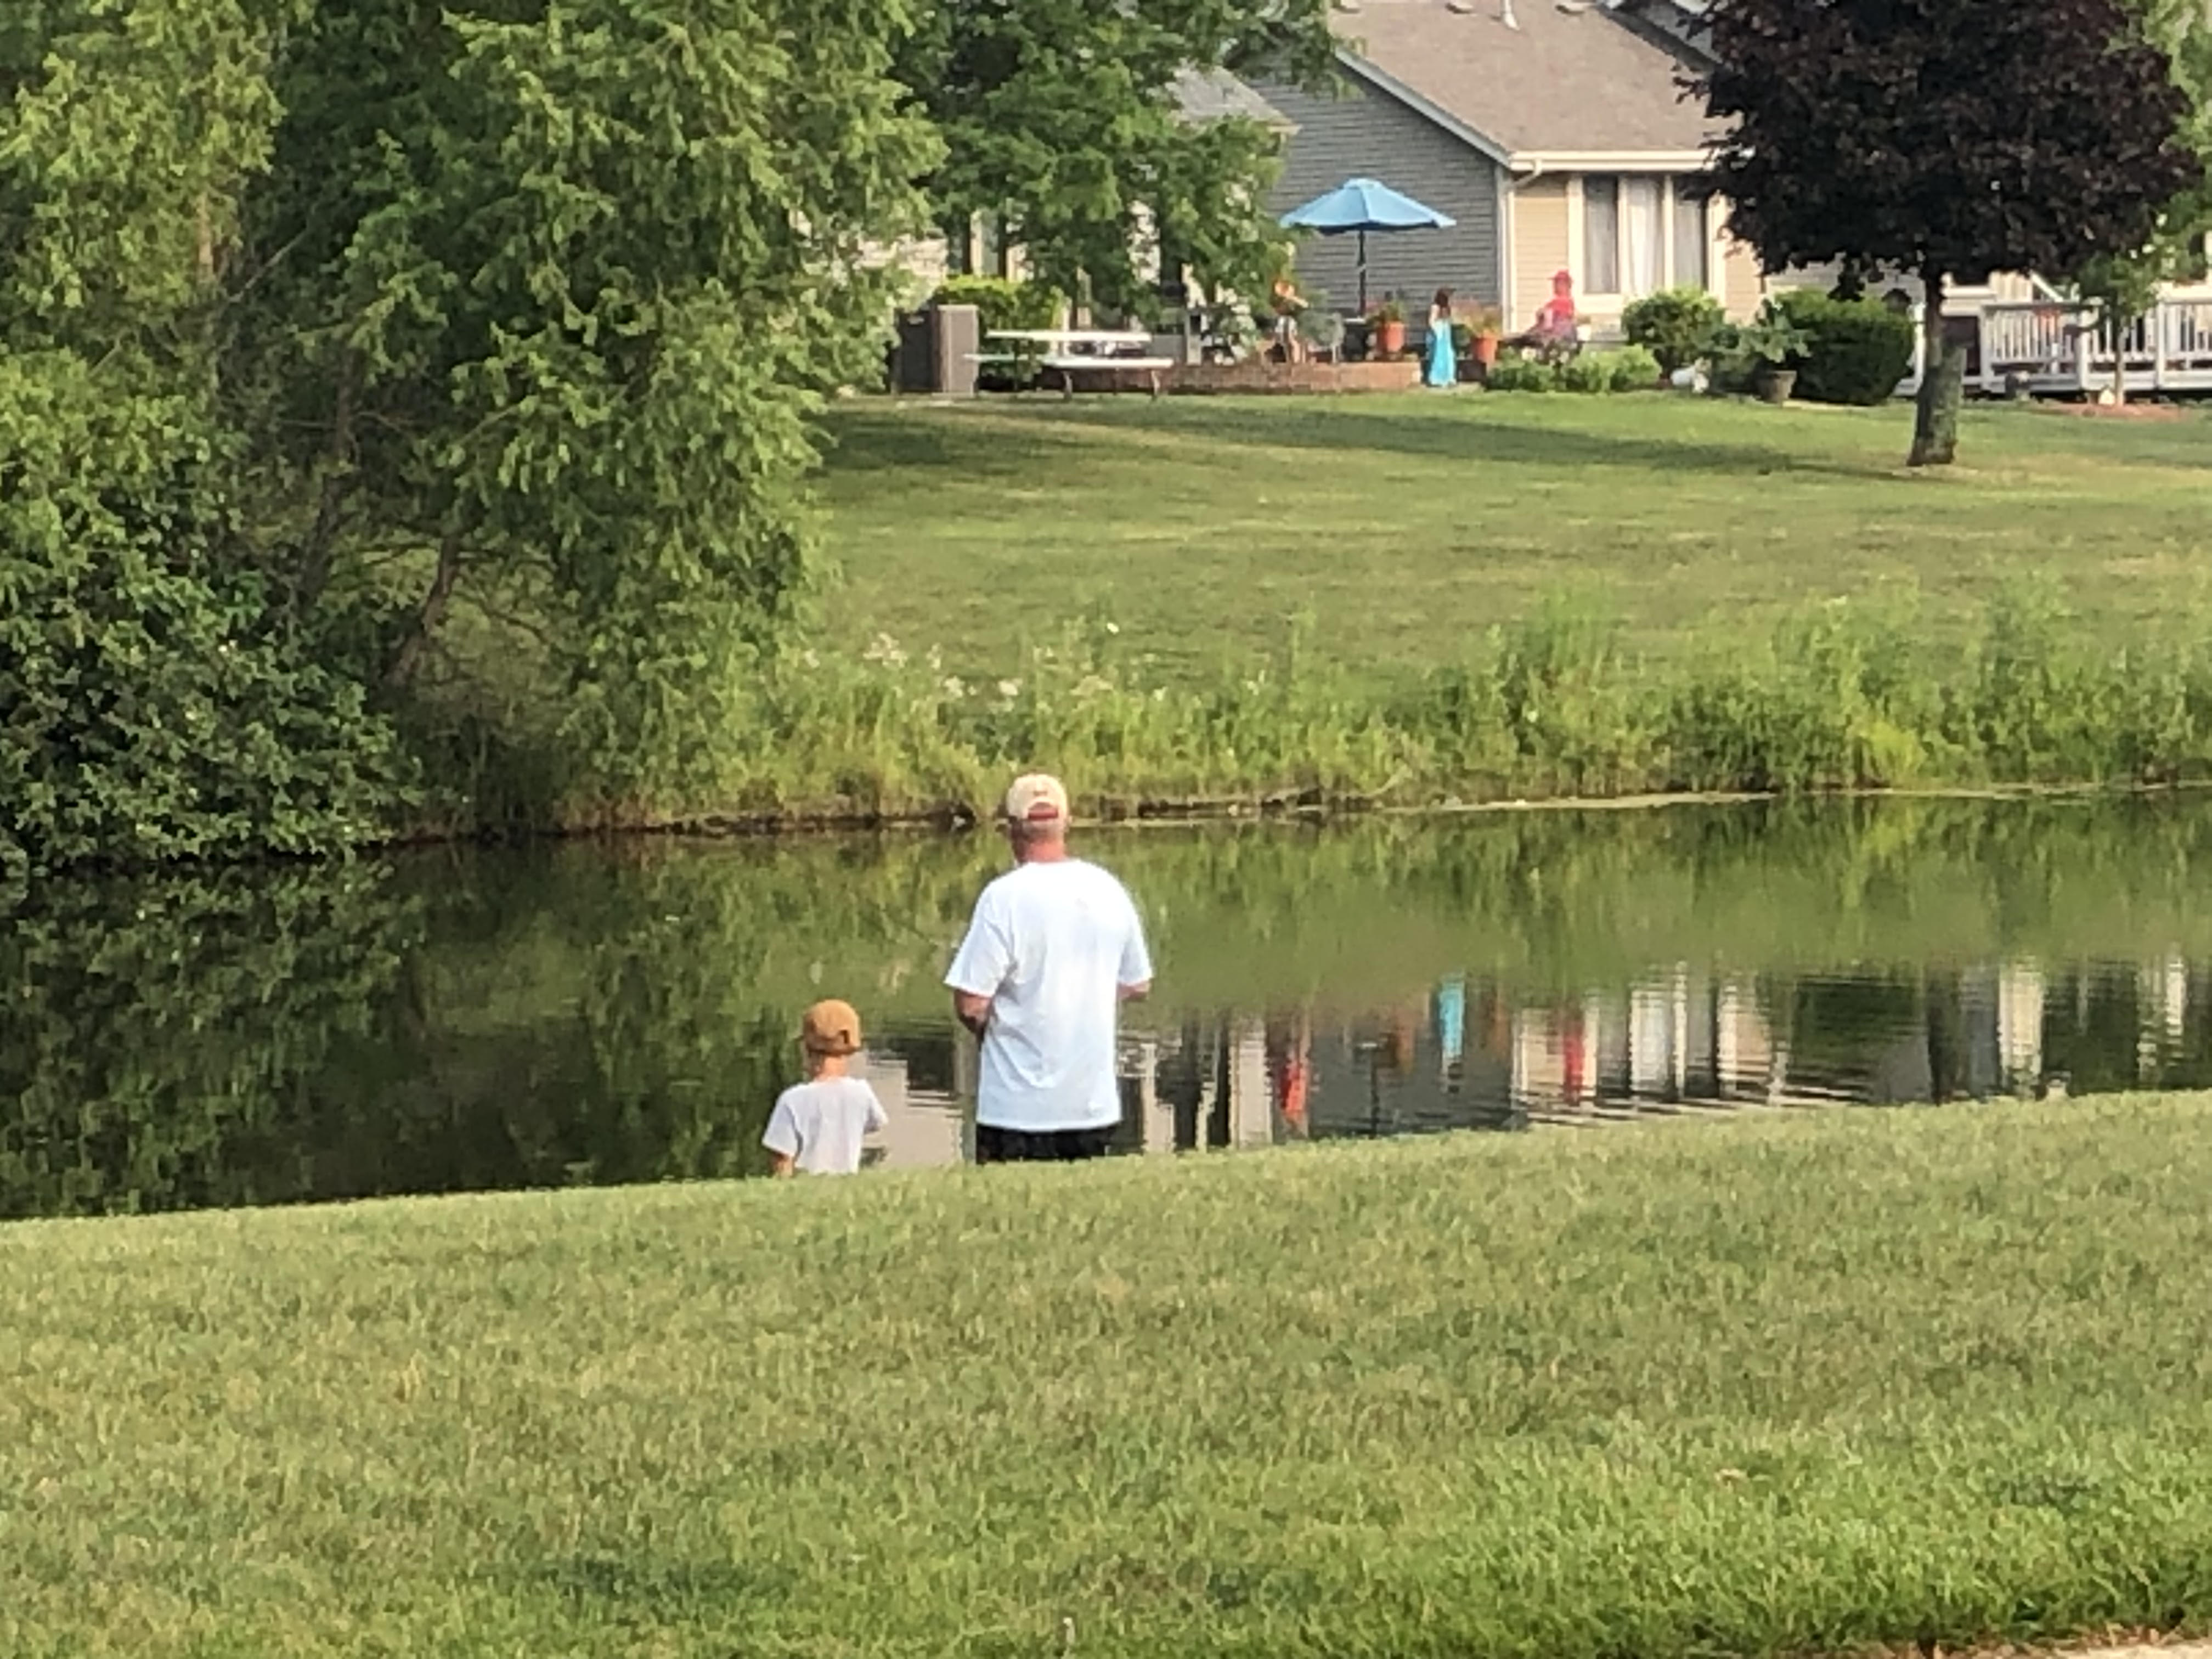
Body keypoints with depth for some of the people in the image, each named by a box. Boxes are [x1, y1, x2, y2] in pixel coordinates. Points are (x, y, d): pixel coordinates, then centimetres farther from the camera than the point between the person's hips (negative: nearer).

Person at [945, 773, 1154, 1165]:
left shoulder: (1004, 898, -14)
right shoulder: (1110, 891, 3)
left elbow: (970, 1005, -16)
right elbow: (1138, 985, 13)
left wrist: (989, 1028, 6)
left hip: (1021, 1106, -5)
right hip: (1095, 1100, 5)